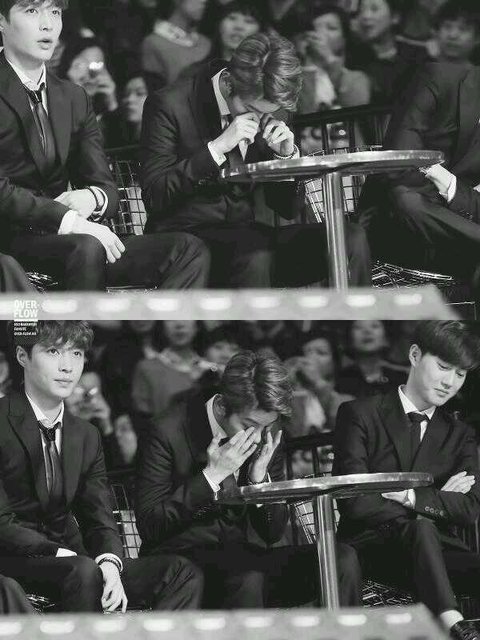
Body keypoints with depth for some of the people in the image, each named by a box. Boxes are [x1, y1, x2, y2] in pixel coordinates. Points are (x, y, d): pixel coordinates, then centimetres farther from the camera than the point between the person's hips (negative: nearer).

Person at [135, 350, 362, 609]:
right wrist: (211, 475, -18)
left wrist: (260, 477, -9)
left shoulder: (267, 434, 5)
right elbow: (149, 527, -13)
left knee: (342, 560, -16)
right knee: (247, 578, -37)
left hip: (248, 555, 5)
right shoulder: (168, 432, -11)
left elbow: (273, 534, 10)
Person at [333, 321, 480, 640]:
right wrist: (435, 500, -7)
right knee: (419, 527, -38)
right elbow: (354, 503, -9)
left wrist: (411, 496, -14)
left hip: (437, 546, 4)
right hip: (371, 545, -4)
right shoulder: (359, 415, 2)